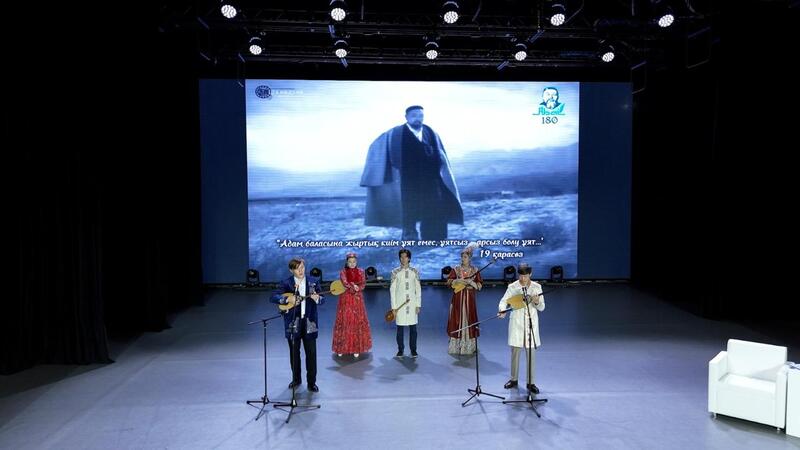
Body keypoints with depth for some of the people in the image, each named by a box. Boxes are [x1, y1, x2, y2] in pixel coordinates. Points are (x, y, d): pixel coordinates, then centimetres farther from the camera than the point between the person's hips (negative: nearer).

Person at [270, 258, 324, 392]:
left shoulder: (313, 282, 3)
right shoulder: (285, 284, -2)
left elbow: (322, 299, 2)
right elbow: (273, 297, -11)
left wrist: (317, 298, -21)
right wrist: (288, 299, -25)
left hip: (309, 322, 0)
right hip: (293, 323, 0)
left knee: (311, 353, 2)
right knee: (294, 353, 12)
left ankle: (312, 382, 13)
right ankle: (296, 380, 29)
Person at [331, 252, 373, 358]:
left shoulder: (360, 272, 7)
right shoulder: (343, 272, 2)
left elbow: (363, 284, -5)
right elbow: (345, 283, -14)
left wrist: (352, 287, -15)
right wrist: (354, 287, -18)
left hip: (357, 300, 2)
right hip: (346, 300, -2)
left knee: (358, 322, 0)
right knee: (344, 323, -2)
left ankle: (357, 348, 6)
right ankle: (342, 348, 6)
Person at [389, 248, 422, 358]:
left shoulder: (414, 271, 4)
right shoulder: (395, 272, 1)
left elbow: (418, 288, 6)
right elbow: (392, 289, 1)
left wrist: (418, 304, 1)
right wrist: (393, 306, -4)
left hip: (412, 302, 1)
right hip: (400, 303, -1)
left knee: (413, 327, 3)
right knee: (400, 327, 2)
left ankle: (413, 350, 15)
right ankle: (400, 350, 14)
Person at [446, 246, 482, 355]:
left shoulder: (475, 270, 4)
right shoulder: (456, 269, 4)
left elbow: (480, 285, 2)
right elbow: (448, 281, 0)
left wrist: (470, 282, -15)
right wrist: (457, 281, -17)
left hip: (469, 299, 0)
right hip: (457, 299, 0)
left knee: (469, 320, 0)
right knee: (457, 320, 1)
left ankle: (468, 347, 9)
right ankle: (456, 346, 9)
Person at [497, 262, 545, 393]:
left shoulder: (537, 287, -2)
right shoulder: (512, 287, -4)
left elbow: (541, 308, -2)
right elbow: (504, 301, -9)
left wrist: (537, 302, -25)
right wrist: (502, 310, -30)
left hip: (531, 323, 0)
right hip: (516, 323, 0)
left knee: (531, 353, 2)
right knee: (515, 352, 8)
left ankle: (531, 383, 13)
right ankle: (514, 379, 23)